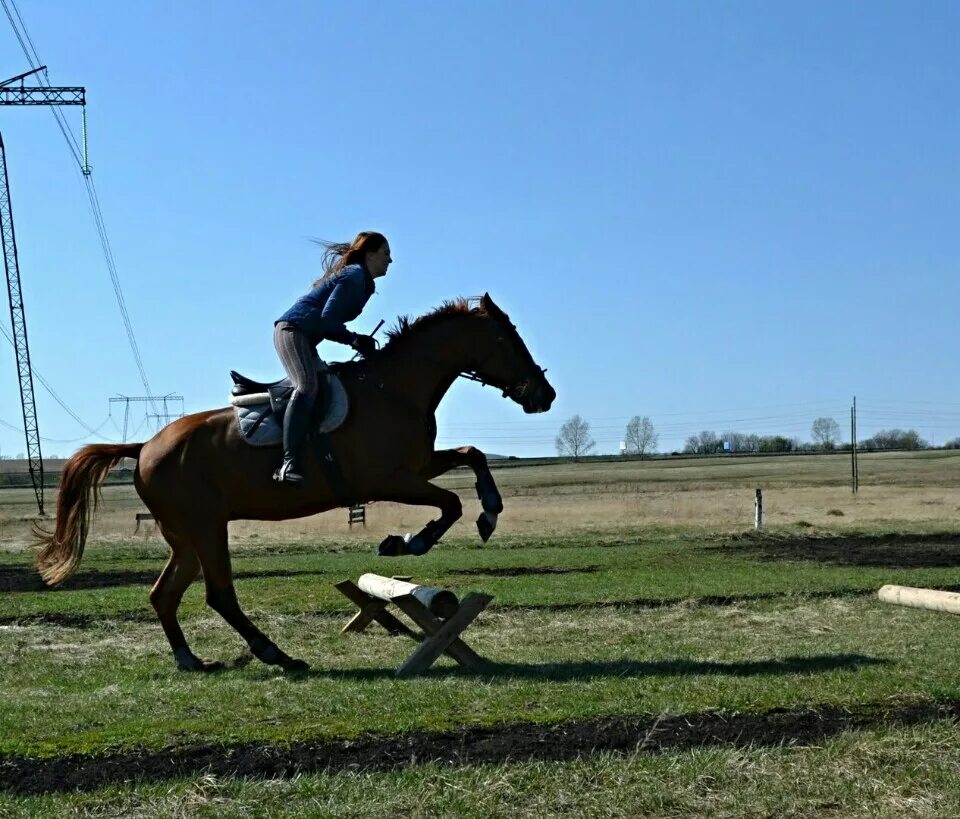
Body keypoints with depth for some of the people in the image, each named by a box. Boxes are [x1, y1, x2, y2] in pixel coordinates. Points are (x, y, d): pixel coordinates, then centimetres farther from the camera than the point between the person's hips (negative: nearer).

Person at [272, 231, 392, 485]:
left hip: (305, 337, 11)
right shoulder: (355, 276, -9)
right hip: (292, 329, -11)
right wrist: (354, 340, -11)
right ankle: (289, 463, -39)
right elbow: (327, 317, -19)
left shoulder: (363, 282, 21)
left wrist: (358, 342, 5)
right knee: (307, 386, -28)